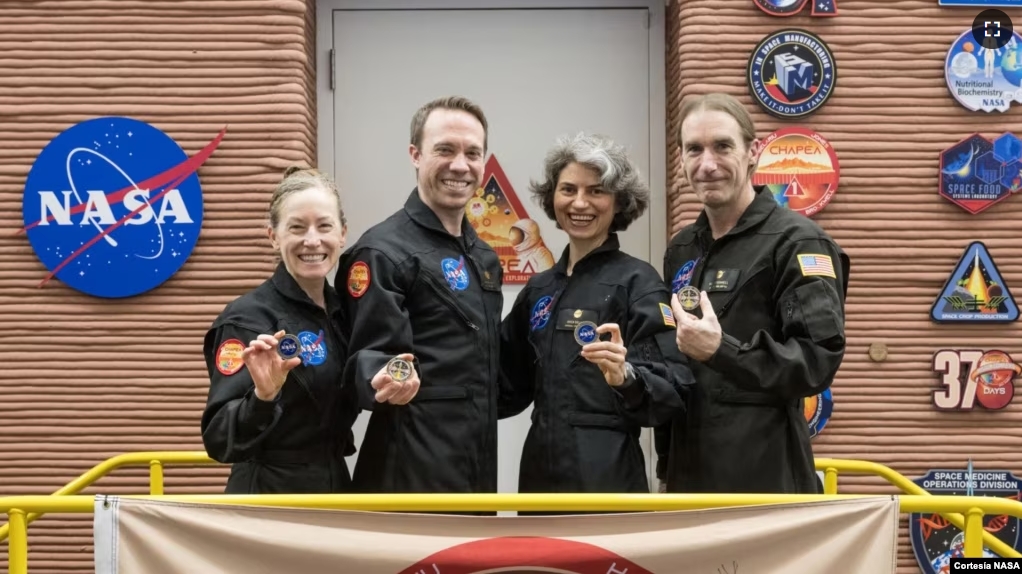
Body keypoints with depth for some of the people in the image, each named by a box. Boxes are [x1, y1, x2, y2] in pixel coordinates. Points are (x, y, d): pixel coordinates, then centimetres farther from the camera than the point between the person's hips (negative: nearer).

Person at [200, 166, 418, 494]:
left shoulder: (343, 308, 2)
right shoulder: (247, 317, -16)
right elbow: (219, 439, -22)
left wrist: (392, 382, -5)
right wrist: (263, 395, -38)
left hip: (337, 490, 6)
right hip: (272, 499, -6)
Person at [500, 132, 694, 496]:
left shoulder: (637, 281, -9)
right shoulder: (540, 287, 9)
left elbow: (674, 388, -16)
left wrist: (625, 376, -32)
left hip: (606, 475, -6)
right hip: (541, 469, 6)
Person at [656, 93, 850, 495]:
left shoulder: (798, 242, -8)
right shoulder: (680, 250, 14)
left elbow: (818, 362, -16)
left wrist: (720, 349, -27)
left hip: (765, 475, -6)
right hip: (688, 470, 7)